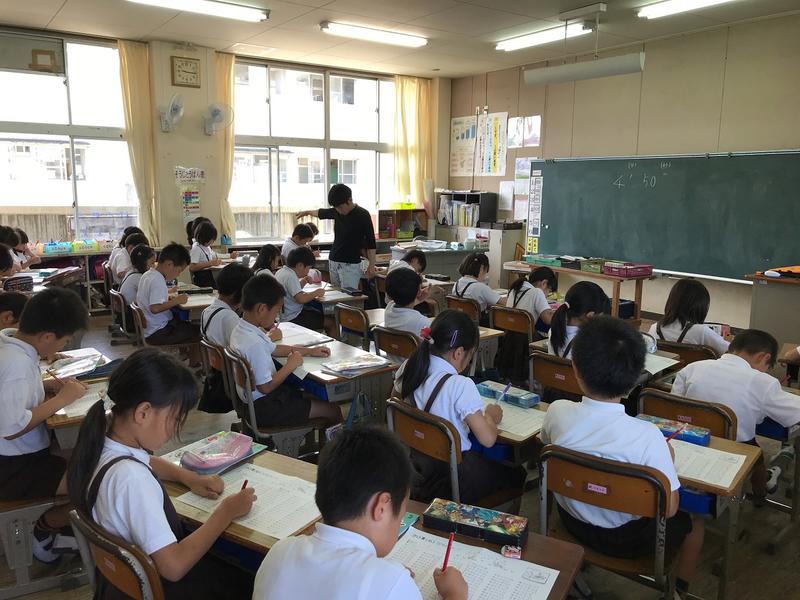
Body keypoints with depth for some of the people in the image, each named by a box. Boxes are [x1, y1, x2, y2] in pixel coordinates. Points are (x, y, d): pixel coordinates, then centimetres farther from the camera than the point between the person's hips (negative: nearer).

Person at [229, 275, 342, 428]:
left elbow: (273, 349, 15)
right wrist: (290, 365, -14)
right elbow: (266, 387, -27)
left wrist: (310, 351, 10)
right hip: (263, 408, -10)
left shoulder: (241, 329, 1)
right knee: (333, 411, -5)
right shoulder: (253, 344, -31)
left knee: (319, 397, 19)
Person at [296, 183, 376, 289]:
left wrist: (371, 265, -13)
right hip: (333, 262, 7)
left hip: (351, 265, -6)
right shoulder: (337, 212, 7)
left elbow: (371, 242, -8)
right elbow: (322, 213, 30)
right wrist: (307, 212, 46)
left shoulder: (362, 215, -10)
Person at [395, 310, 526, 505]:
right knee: (516, 475, 19)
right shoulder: (460, 385, -26)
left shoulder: (408, 368, -6)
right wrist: (491, 415, -3)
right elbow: (488, 439, -25)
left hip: (417, 462, 7)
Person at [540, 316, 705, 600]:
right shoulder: (647, 437, -32)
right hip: (625, 540, -3)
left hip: (571, 522, 4)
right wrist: (667, 458, -5)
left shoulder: (557, 412, -22)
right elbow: (669, 508, -21)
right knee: (695, 523, 25)